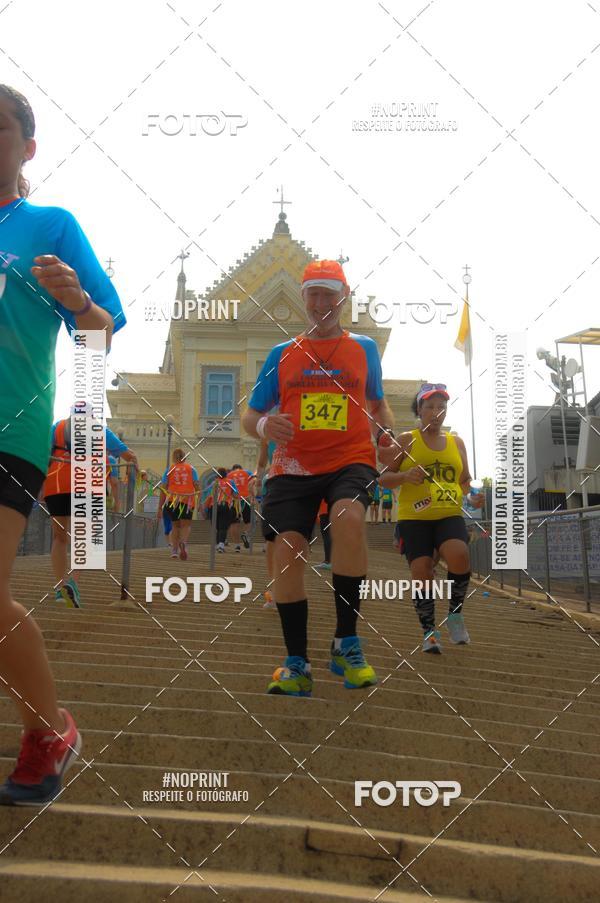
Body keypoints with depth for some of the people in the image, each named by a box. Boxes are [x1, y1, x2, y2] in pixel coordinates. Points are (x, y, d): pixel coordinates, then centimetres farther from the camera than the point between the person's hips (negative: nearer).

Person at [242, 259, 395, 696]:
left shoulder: (364, 348, 13)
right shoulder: (282, 354, 13)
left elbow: (378, 403, 24)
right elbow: (250, 416, 13)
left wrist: (386, 433, 2)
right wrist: (263, 425, -11)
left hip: (351, 459, -2)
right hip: (293, 465, 2)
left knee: (348, 516, -31)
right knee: (288, 549, -12)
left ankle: (347, 644, -19)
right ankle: (297, 666, 1)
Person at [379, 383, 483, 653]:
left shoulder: (456, 443, 15)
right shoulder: (407, 440, 4)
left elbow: (465, 480, 23)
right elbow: (383, 478, 1)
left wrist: (473, 495, 2)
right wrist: (404, 476, -18)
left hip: (450, 515, 2)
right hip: (414, 518, -2)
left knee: (459, 555, -25)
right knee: (421, 572, -8)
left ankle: (455, 614, -1)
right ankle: (429, 631, 13)